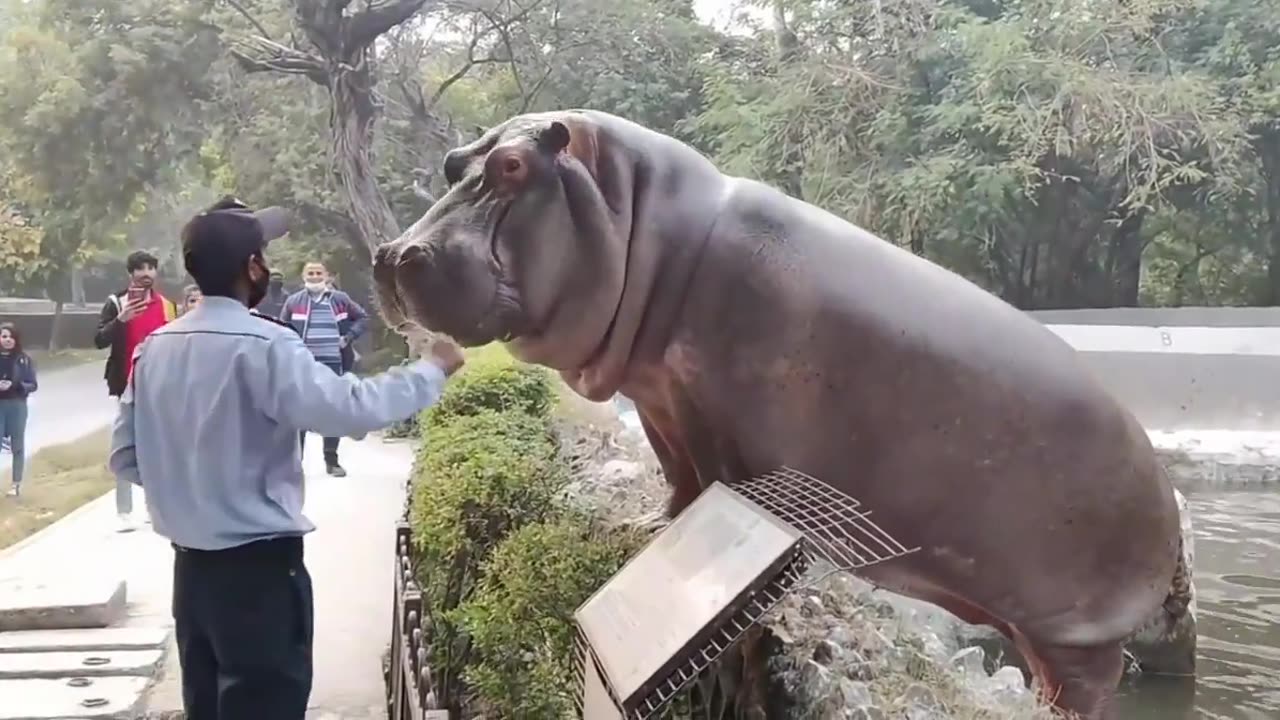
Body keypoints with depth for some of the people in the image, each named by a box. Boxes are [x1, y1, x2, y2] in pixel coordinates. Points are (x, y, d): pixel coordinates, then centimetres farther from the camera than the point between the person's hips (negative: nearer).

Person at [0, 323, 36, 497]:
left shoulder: (24, 360, -1)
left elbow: (32, 385, -2)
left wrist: (15, 385, -18)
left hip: (17, 406, 1)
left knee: (17, 446, 9)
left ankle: (17, 483, 19)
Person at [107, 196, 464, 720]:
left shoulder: (154, 348, 4)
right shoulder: (263, 344, -18)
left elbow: (124, 458, 8)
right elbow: (348, 409, -25)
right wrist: (431, 369, -13)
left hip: (191, 565, 7)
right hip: (259, 568, -7)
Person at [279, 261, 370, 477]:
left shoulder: (340, 299, 6)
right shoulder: (294, 301, 4)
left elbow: (363, 318, 15)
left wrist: (349, 337, 1)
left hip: (333, 364, 1)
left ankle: (332, 461, 17)